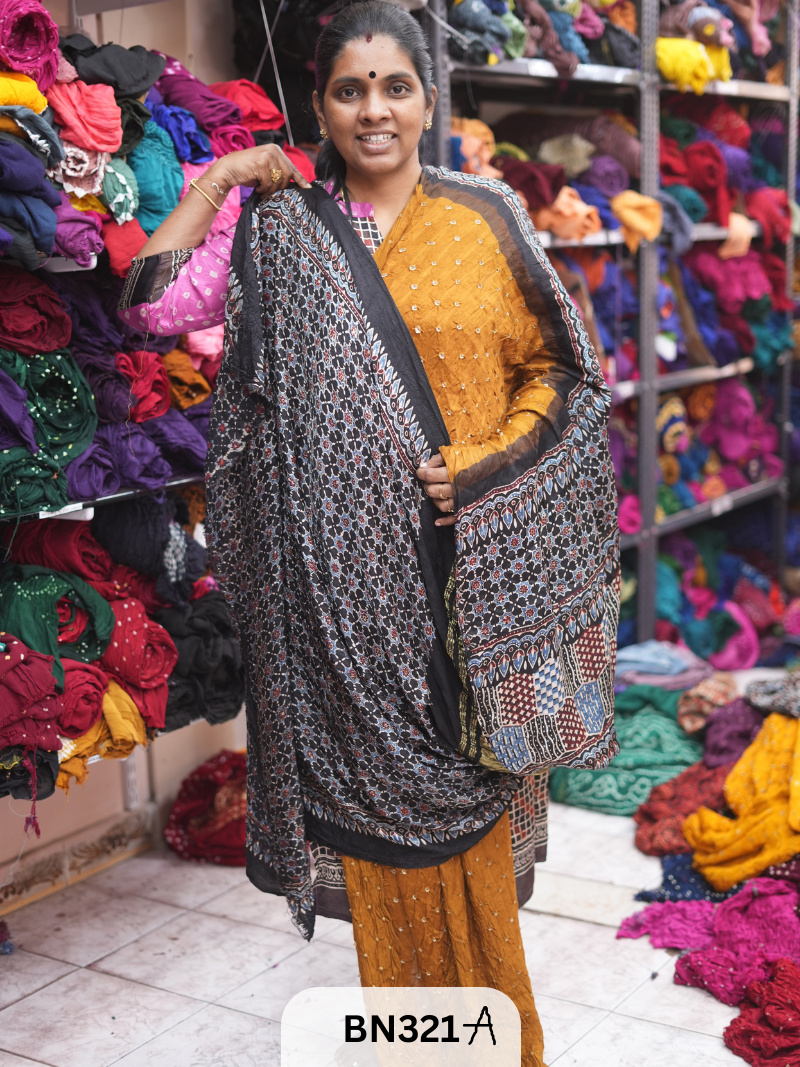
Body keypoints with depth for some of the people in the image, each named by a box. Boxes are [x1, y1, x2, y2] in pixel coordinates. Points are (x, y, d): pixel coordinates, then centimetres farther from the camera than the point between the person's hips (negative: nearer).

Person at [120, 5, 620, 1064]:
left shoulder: (486, 217, 4)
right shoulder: (281, 230, 6)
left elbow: (555, 369, 6)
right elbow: (155, 304, -3)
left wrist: (485, 462, -8)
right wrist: (217, 178, -1)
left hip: (469, 561, 0)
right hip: (347, 568, 1)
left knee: (468, 790, 7)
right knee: (373, 786, 8)